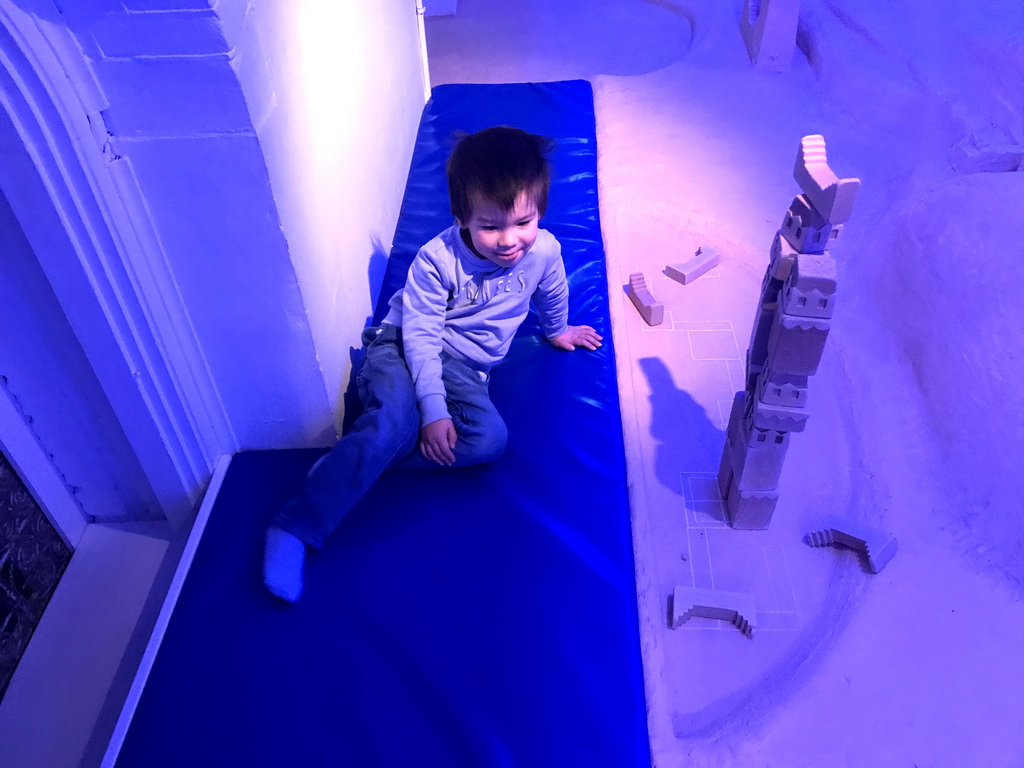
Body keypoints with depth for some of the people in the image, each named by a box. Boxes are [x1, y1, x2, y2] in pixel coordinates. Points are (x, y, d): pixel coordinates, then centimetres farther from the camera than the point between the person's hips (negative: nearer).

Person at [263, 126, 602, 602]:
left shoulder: (544, 251, -8)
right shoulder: (437, 260, -17)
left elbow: (551, 295, 16)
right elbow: (420, 335, -19)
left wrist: (557, 331, 34)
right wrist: (433, 409, -27)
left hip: (464, 366, 4)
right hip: (403, 348, -4)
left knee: (489, 438, -25)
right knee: (395, 419, -35)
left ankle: (352, 460, -19)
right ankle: (296, 527, -32)